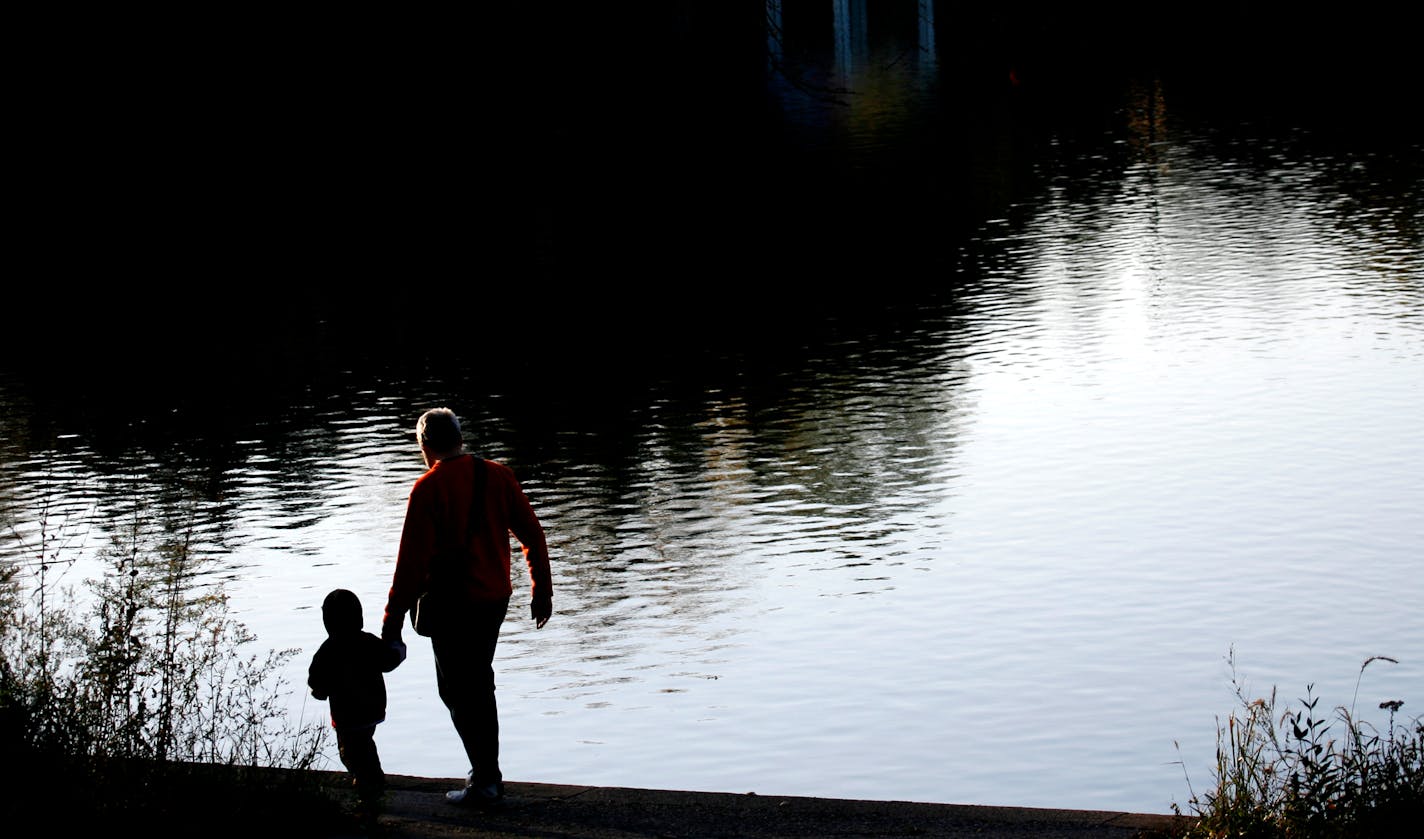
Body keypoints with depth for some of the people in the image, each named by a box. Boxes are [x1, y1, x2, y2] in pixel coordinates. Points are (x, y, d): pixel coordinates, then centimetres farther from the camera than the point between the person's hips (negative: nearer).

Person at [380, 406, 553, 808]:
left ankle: (486, 783, 2)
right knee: (479, 684, 21)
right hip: (495, 597, 6)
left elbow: (412, 560, -16)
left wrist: (393, 620, -12)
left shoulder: (428, 488, -13)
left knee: (458, 691, 3)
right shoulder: (497, 476, 2)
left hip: (452, 604, -6)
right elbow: (533, 534, 5)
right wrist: (542, 590, 16)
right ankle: (486, 772, 29)